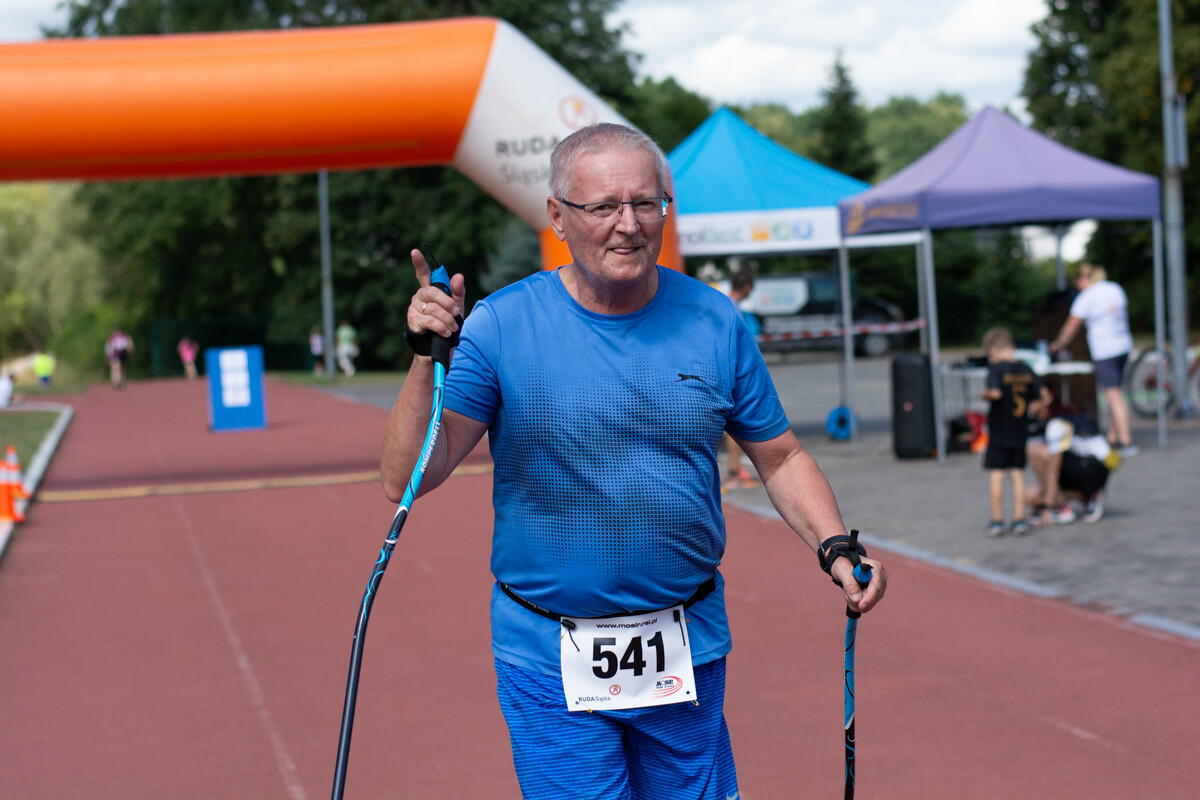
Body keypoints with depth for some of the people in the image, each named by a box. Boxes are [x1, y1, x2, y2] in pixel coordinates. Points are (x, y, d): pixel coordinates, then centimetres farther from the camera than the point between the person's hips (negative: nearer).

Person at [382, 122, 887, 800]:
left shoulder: (715, 323, -1)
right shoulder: (501, 325, -9)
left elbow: (781, 458, 8)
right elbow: (408, 478, -12)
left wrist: (836, 548, -8)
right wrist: (428, 356, -24)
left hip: (687, 651, 3)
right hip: (550, 660, -2)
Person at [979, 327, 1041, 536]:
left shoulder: (996, 369, -12)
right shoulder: (1026, 370, 4)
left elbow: (995, 392, -27)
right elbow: (1038, 396, 7)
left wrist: (985, 394, -7)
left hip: (999, 431, -5)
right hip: (1020, 432, 5)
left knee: (996, 475, 2)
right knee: (1018, 474, 11)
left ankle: (997, 520, 4)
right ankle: (1019, 519, 9)